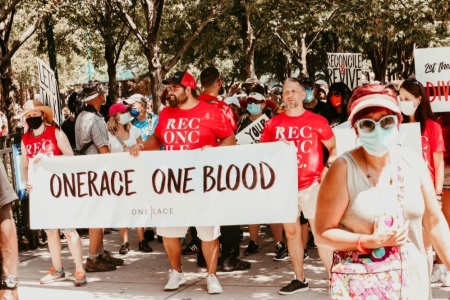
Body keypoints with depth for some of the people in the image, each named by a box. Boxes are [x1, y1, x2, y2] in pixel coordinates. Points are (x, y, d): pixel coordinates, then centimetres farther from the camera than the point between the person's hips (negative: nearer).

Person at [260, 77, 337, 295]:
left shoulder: (317, 121, -3)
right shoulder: (273, 124, 5)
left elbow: (333, 147, 5)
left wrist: (329, 168, -10)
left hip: (311, 184, -4)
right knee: (291, 232, 11)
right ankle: (299, 279, 23)